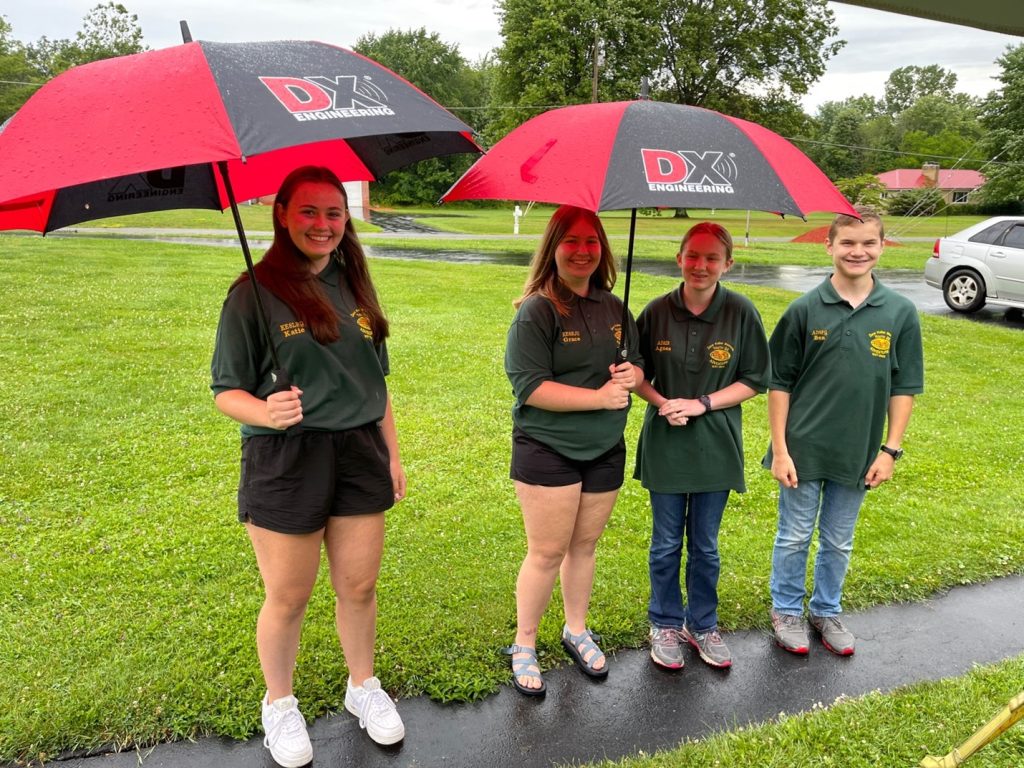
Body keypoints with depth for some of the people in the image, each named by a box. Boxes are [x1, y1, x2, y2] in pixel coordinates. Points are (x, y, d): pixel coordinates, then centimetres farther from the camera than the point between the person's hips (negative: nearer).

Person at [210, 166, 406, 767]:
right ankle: (280, 704, 36)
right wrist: (266, 413, -28)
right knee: (288, 599, 10)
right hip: (284, 460, -4)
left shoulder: (354, 288, 7)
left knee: (360, 587, 15)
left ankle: (363, 686, 40)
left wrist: (392, 453, 13)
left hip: (359, 454, 4)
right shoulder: (255, 293, -8)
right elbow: (227, 390, -8)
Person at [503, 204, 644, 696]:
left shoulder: (614, 309, 6)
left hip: (605, 450, 6)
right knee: (547, 552, 1)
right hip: (547, 450, -5)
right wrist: (601, 398, -21)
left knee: (585, 546, 16)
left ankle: (576, 631, 36)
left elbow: (635, 365, 15)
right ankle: (524, 647, 20)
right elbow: (530, 387, -20)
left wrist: (632, 373, -10)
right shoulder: (536, 311, -13)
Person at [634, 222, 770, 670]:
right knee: (666, 544, 12)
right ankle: (665, 624, 32)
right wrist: (662, 402, -15)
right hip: (665, 445, 0)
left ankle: (702, 624, 35)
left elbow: (754, 380, -3)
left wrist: (702, 404, -14)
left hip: (716, 447, 0)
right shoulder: (657, 311, -6)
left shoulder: (741, 313, -8)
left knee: (705, 545, 14)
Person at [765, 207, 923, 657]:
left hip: (858, 453, 2)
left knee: (839, 542, 17)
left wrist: (891, 449, -1)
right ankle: (787, 610, 31)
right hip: (803, 449, -2)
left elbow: (903, 387, 3)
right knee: (794, 537, 11)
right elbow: (779, 383, -5)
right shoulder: (805, 310, -8)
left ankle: (827, 611, 37)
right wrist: (779, 449, -7)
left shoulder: (900, 312, -3)